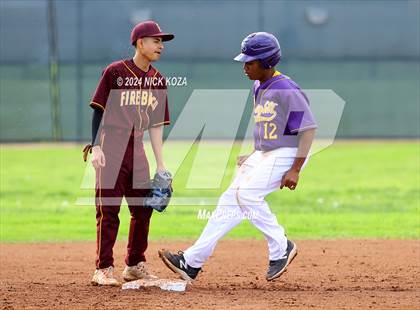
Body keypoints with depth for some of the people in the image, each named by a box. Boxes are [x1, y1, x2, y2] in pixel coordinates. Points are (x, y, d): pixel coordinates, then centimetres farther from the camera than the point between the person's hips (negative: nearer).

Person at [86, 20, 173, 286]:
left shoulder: (158, 80, 11)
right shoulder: (115, 72, -5)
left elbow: (156, 124, 13)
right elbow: (99, 111, -4)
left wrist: (161, 164, 10)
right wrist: (96, 148, -13)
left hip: (137, 150, 6)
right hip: (112, 148, -6)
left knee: (143, 209, 8)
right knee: (109, 209, -7)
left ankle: (135, 265, 22)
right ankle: (103, 269, -3)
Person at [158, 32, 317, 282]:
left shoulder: (287, 90, -18)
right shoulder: (259, 87, 11)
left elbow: (308, 128, -19)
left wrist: (295, 169, -23)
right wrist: (252, 157, 17)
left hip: (287, 155, -9)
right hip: (263, 155, 9)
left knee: (247, 193, -24)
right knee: (230, 201, 1)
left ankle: (281, 248, -8)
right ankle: (192, 263, 0)